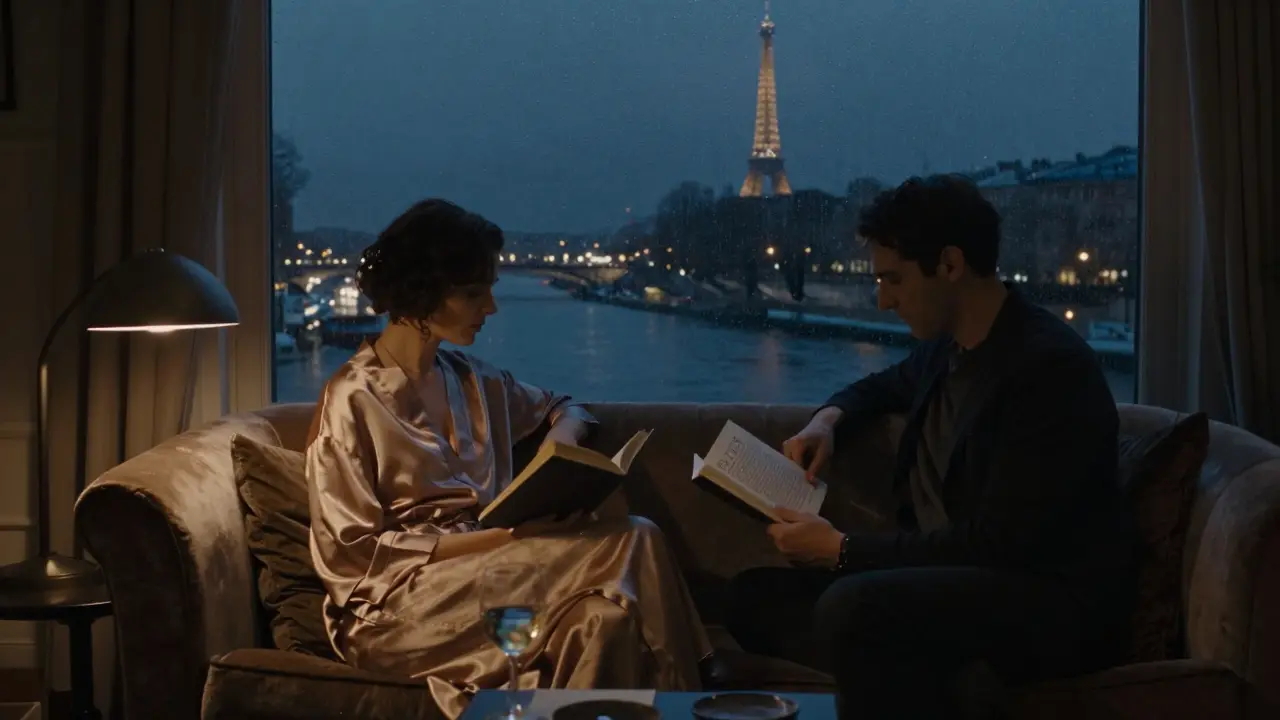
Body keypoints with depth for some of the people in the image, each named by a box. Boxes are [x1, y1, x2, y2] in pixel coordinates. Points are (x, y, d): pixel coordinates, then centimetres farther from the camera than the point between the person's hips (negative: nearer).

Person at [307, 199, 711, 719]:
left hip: (479, 573, 6)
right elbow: (354, 552, -10)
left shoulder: (474, 381, 12)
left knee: (604, 618, -31)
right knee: (632, 544, -25)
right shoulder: (354, 400, -7)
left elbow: (561, 407, 31)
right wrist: (494, 537, -17)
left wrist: (561, 438, 5)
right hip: (393, 606, -6)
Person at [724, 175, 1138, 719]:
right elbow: (884, 387, 34)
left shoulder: (1050, 367, -17)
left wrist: (842, 549, -17)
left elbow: (998, 544, -22)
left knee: (852, 607, -35)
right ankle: (953, 675, -16)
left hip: (1053, 603, -10)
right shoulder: (947, 347, 9)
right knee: (753, 595, -1)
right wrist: (829, 418, 10)